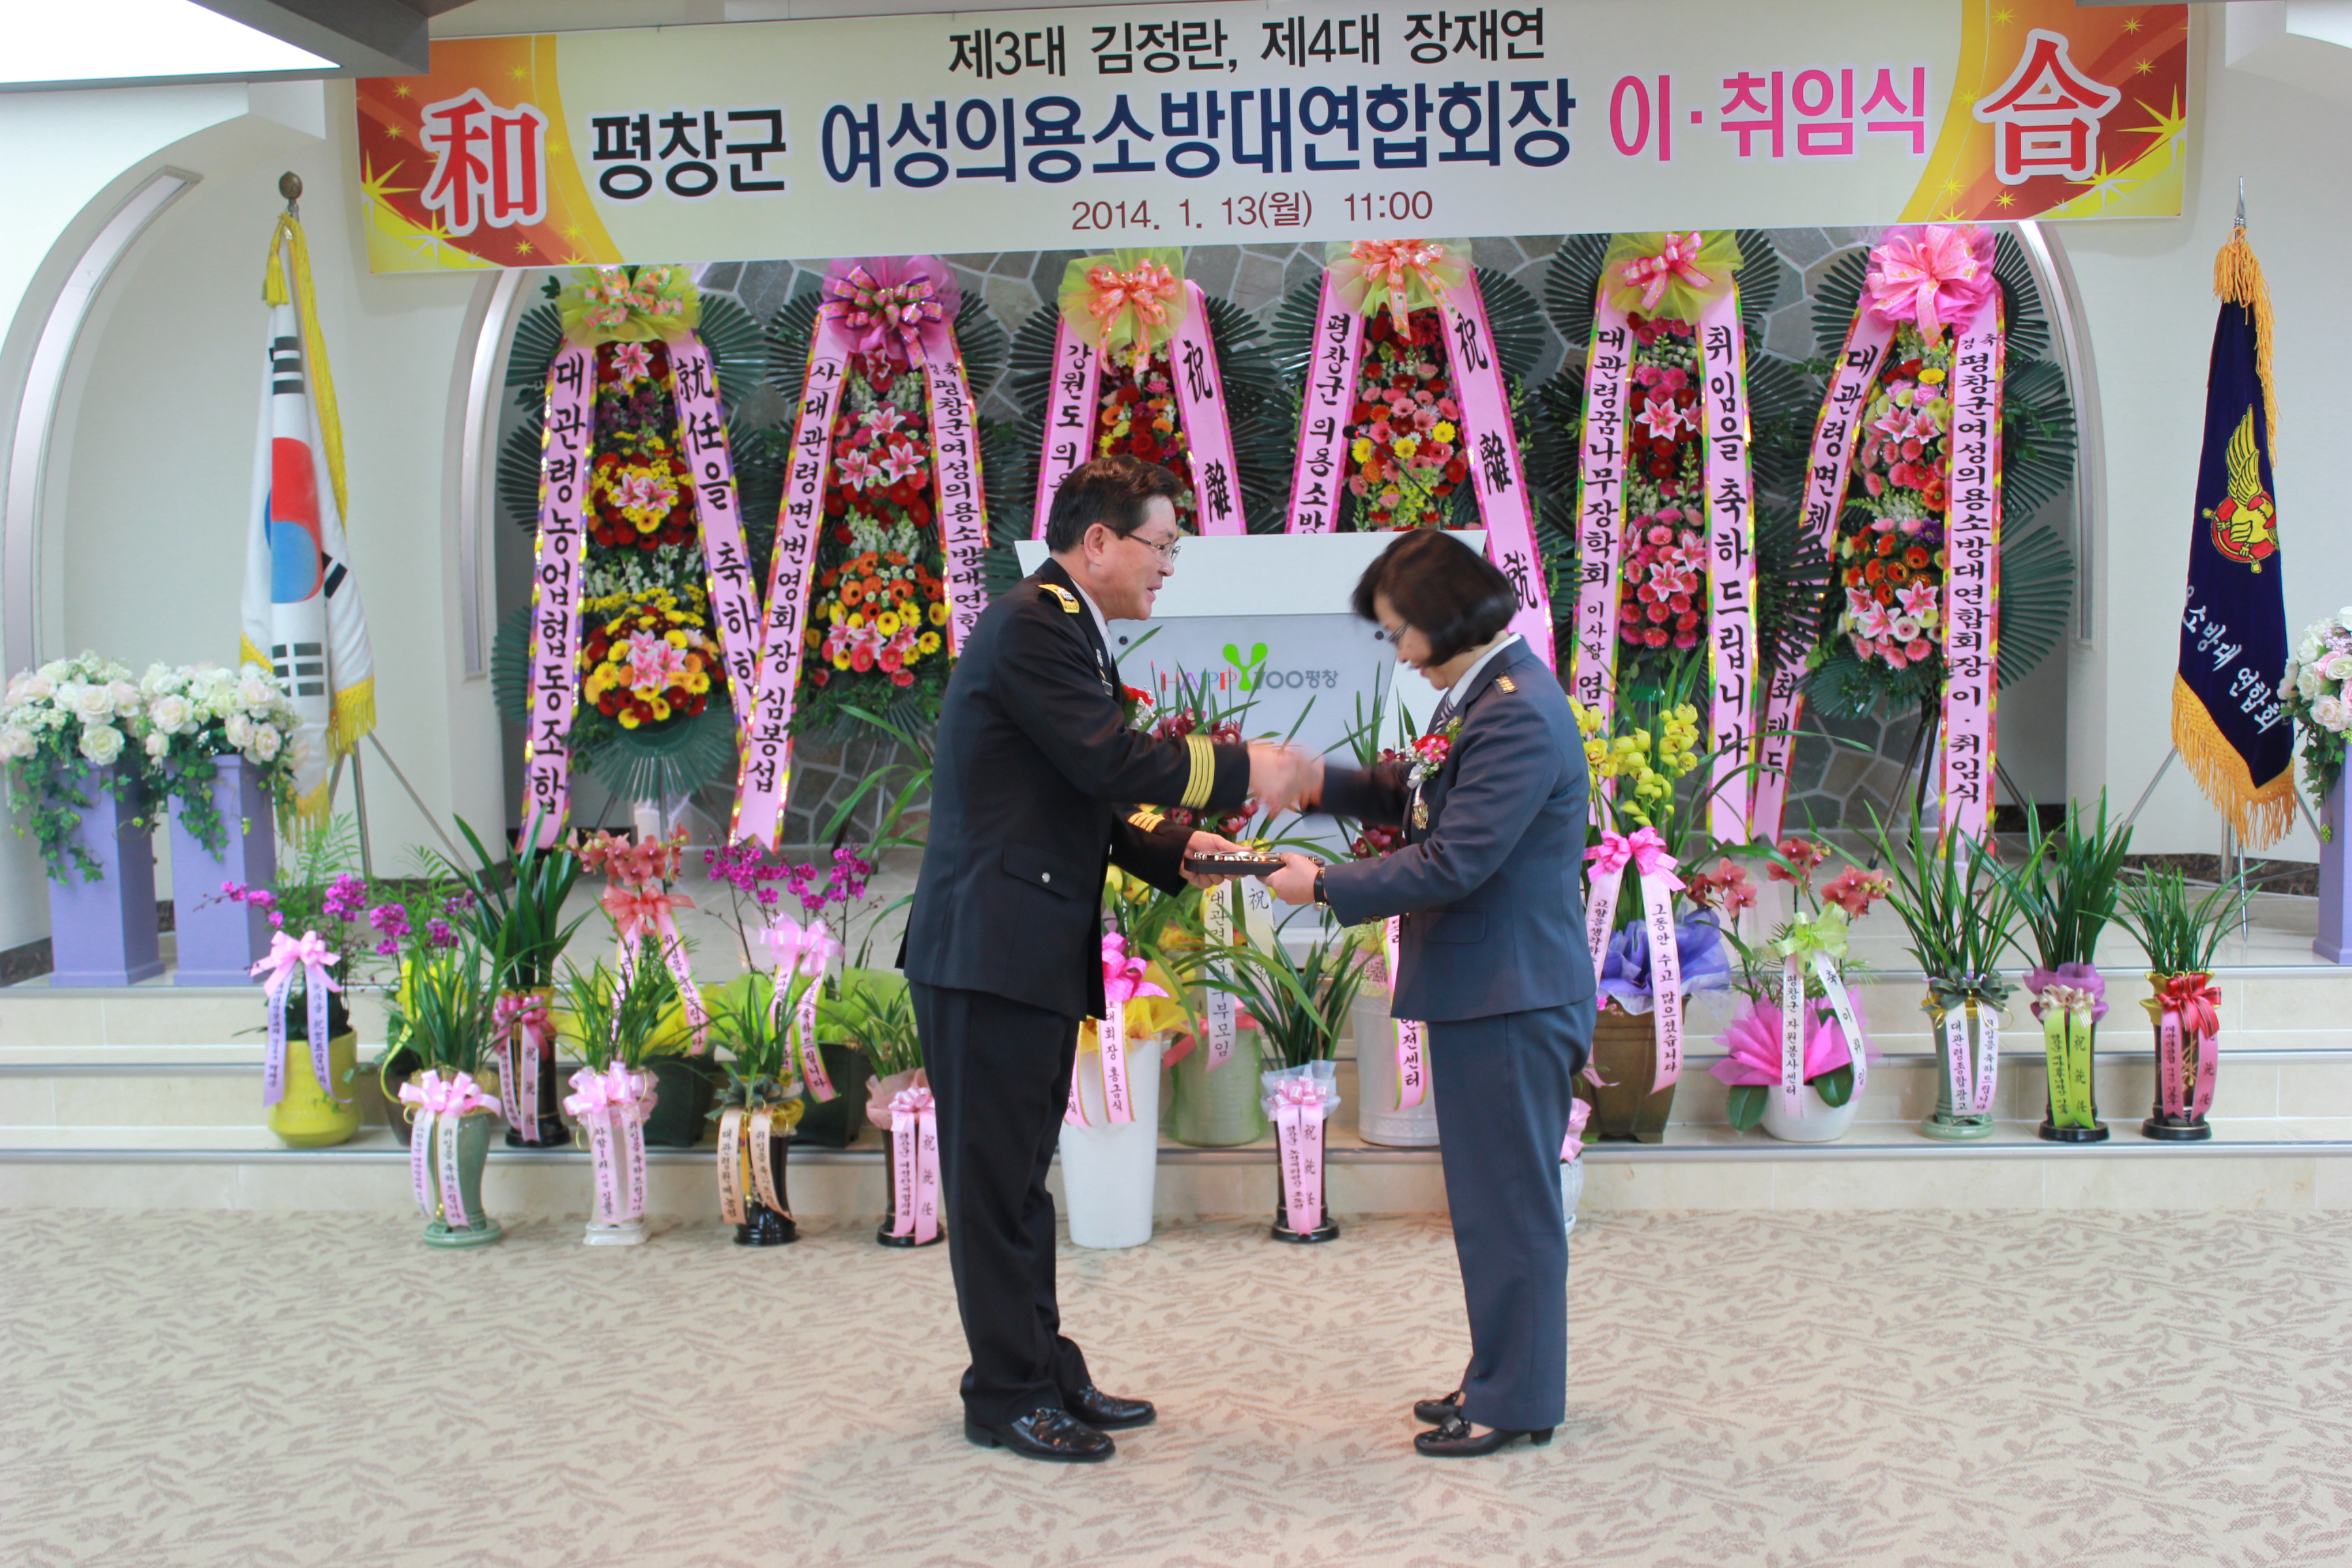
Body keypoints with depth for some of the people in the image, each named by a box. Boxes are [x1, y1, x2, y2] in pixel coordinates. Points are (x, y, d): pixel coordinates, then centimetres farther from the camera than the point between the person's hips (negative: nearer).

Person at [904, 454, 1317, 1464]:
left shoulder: (1067, 629, 18)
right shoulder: (1031, 625, -14)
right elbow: (1112, 764, -22)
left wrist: (1179, 848, 5)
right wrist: (1243, 771, -13)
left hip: (1036, 953, 10)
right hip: (990, 951, -10)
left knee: (1020, 1174, 17)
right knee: (995, 1176, 0)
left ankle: (1044, 1370, 26)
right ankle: (1006, 1394, 10)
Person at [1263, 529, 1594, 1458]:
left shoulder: (1518, 717, -22)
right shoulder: (1483, 697, 12)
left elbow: (1451, 863, -24)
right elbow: (1422, 799, 23)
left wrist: (1324, 888, -16)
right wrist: (1323, 786, 9)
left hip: (1512, 997, -10)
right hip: (1485, 989, 10)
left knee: (1508, 1201, 0)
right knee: (1492, 1198, 17)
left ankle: (1516, 1401, 12)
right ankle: (1499, 1379, 29)